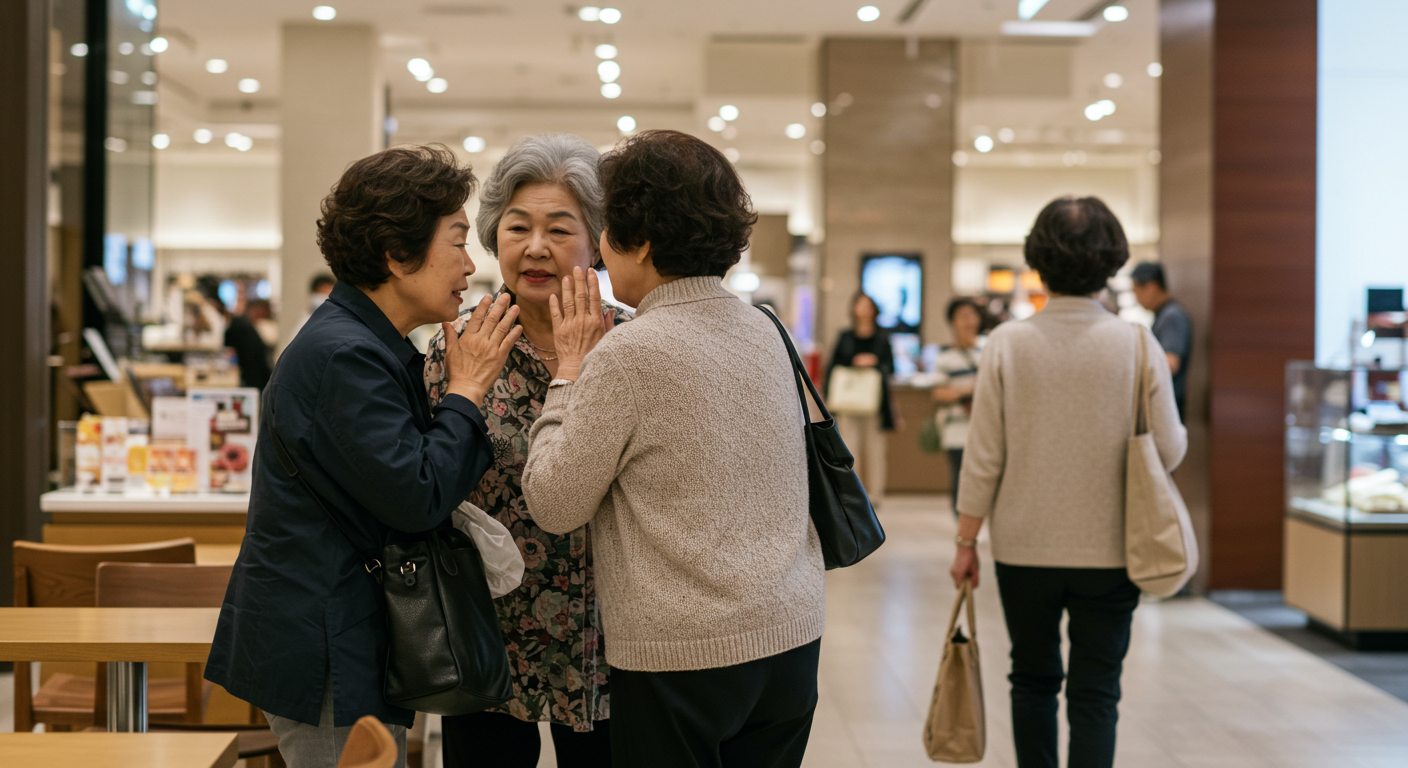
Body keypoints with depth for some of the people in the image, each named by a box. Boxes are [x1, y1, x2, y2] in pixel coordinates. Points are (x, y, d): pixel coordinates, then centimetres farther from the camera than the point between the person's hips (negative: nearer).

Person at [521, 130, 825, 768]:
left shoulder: (629, 354, -15)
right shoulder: (763, 331, 6)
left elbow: (554, 505, -7)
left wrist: (570, 370, 0)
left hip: (681, 655, -7)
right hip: (792, 632, 7)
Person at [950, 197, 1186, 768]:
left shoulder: (1007, 343, -8)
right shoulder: (1138, 344, -8)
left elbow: (983, 457, -6)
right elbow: (1169, 451, -5)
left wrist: (965, 540, 4)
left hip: (1025, 549, 1)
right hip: (1110, 550, -1)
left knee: (1033, 681, 18)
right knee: (1095, 693, 5)